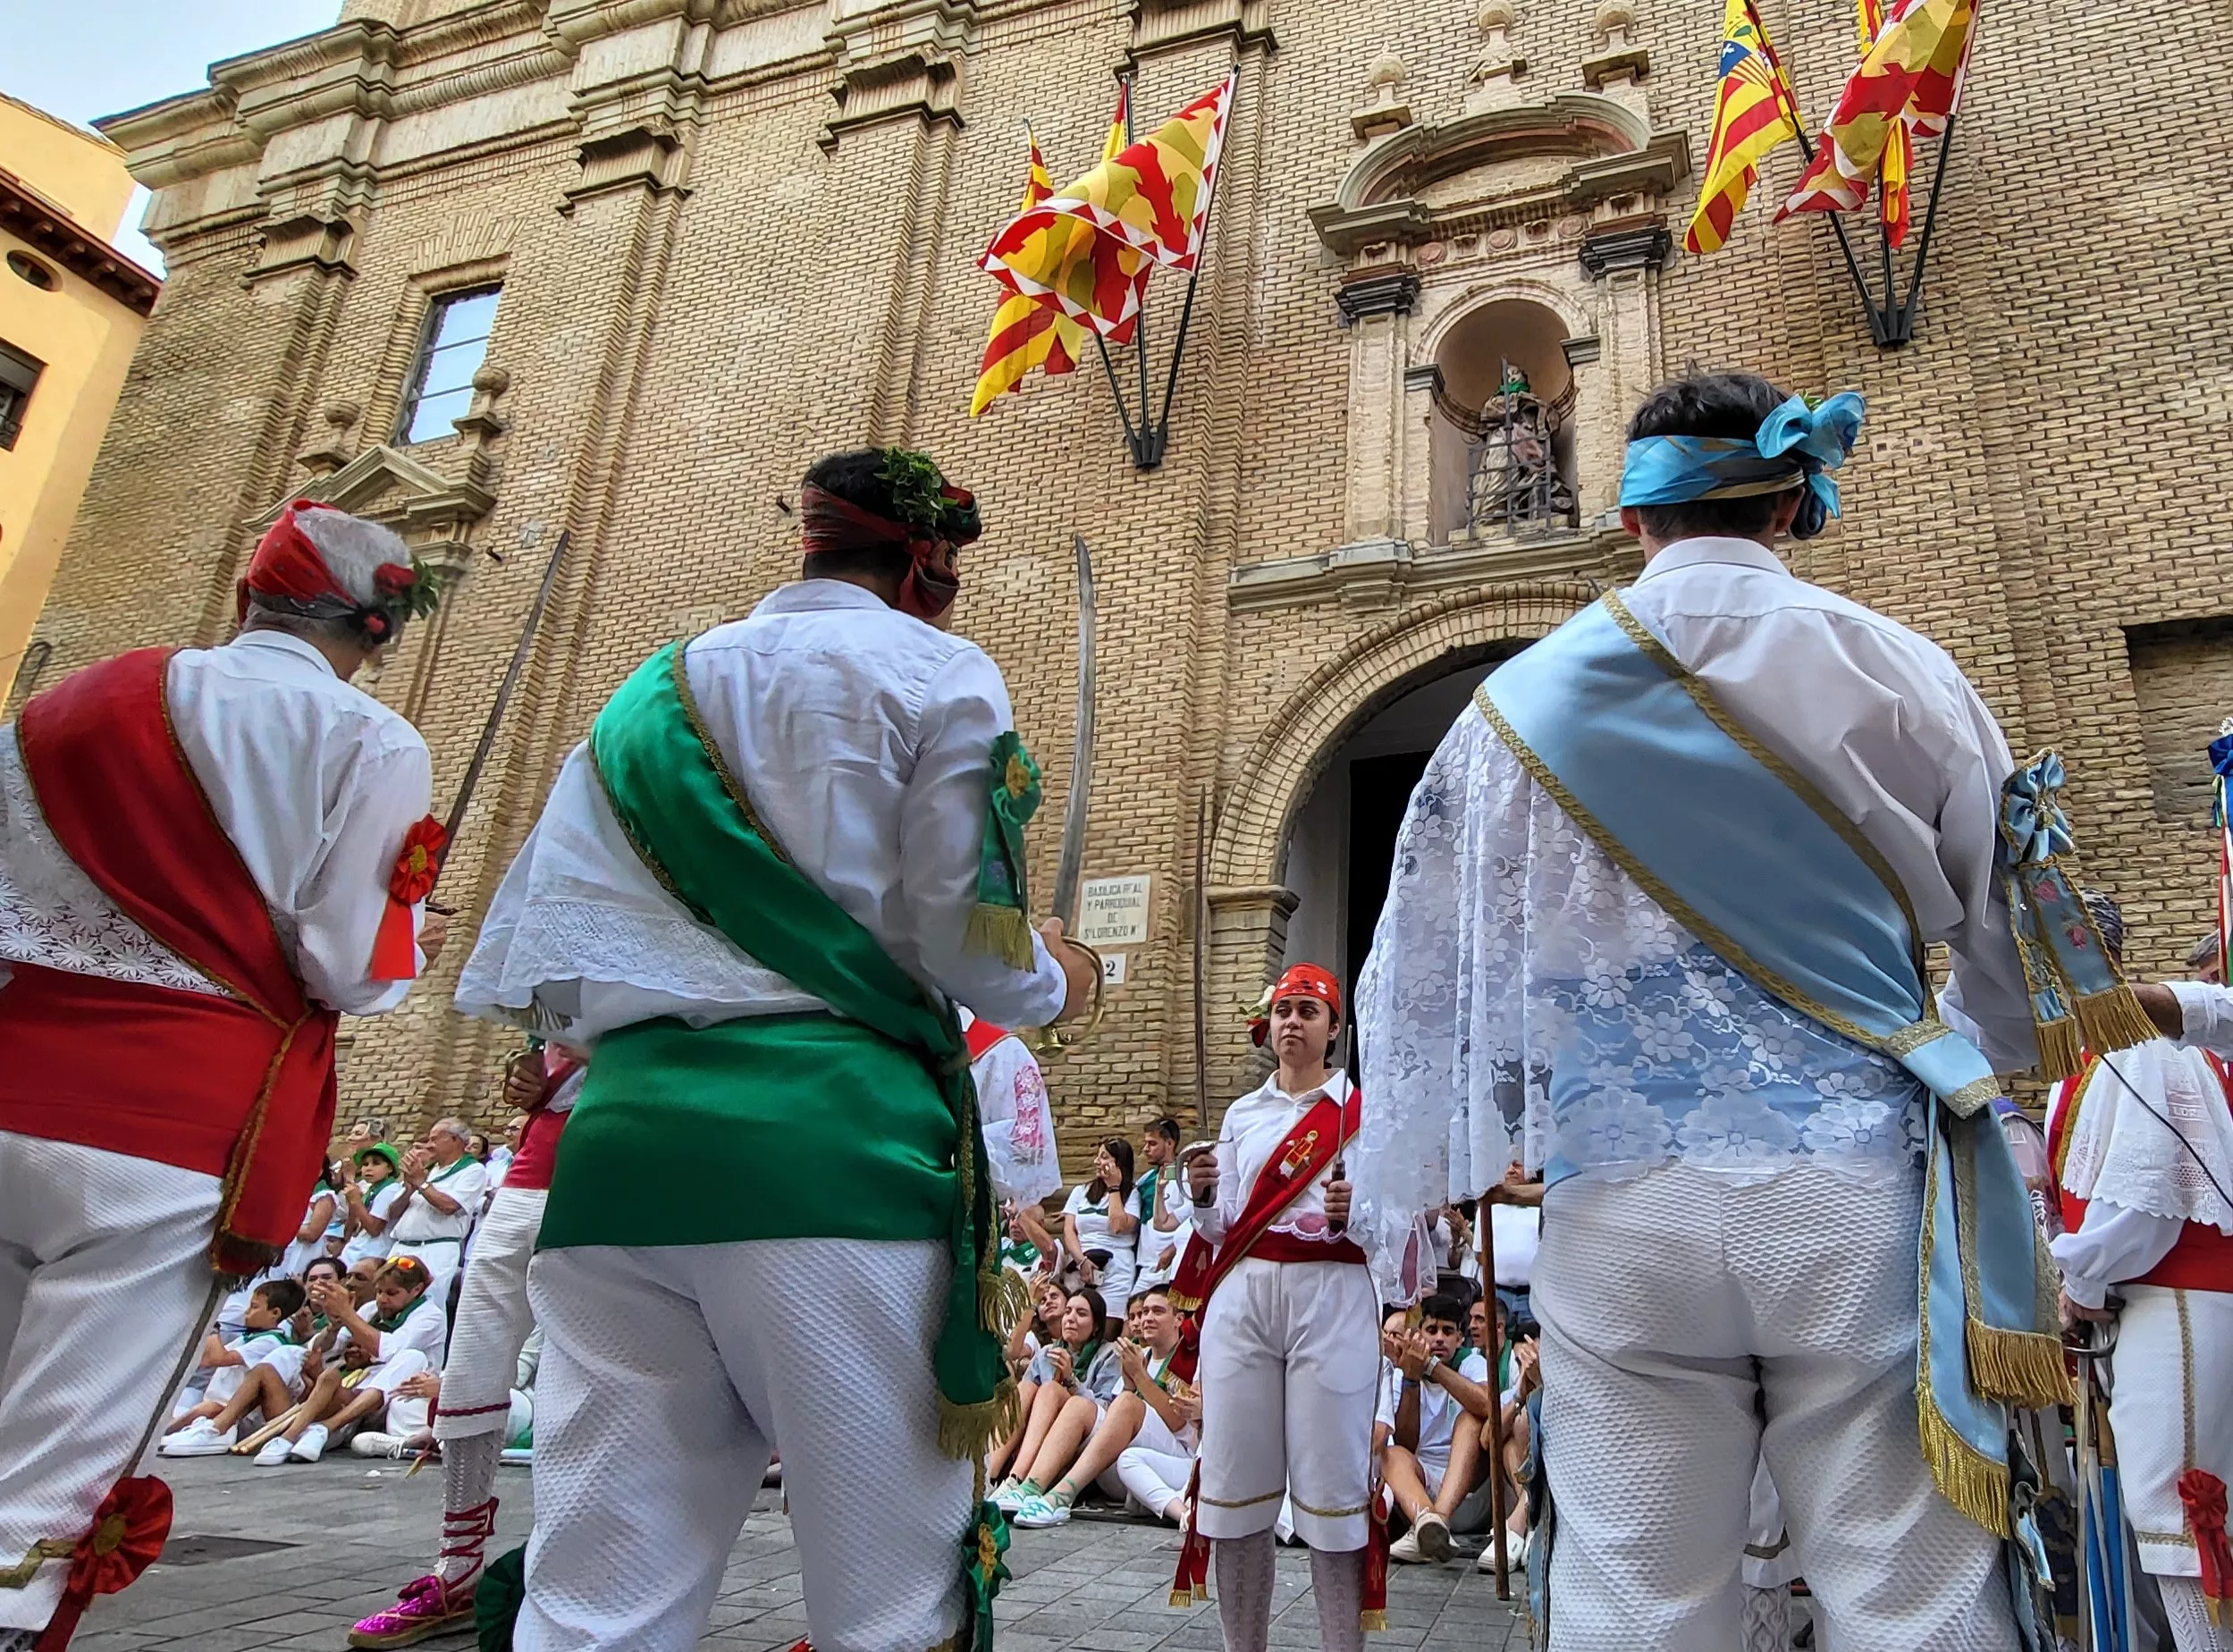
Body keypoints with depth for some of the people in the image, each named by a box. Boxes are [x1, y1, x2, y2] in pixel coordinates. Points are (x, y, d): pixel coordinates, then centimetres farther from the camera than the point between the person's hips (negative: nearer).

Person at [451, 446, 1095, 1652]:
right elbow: (969, 942, -2)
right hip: (833, 1134, -5)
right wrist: (1054, 984, 20)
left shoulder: (655, 691, 20)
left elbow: (542, 953, 17)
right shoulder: (937, 674, 5)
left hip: (626, 1132, 6)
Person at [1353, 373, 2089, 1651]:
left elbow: (1445, 963, 9)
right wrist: (1977, 1053, 33)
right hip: (1861, 1197, 0)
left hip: (1621, 1208, 1)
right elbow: (2010, 933, 13)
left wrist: (1470, 1144, 23)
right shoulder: (1901, 674, 4)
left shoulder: (1525, 698, 5)